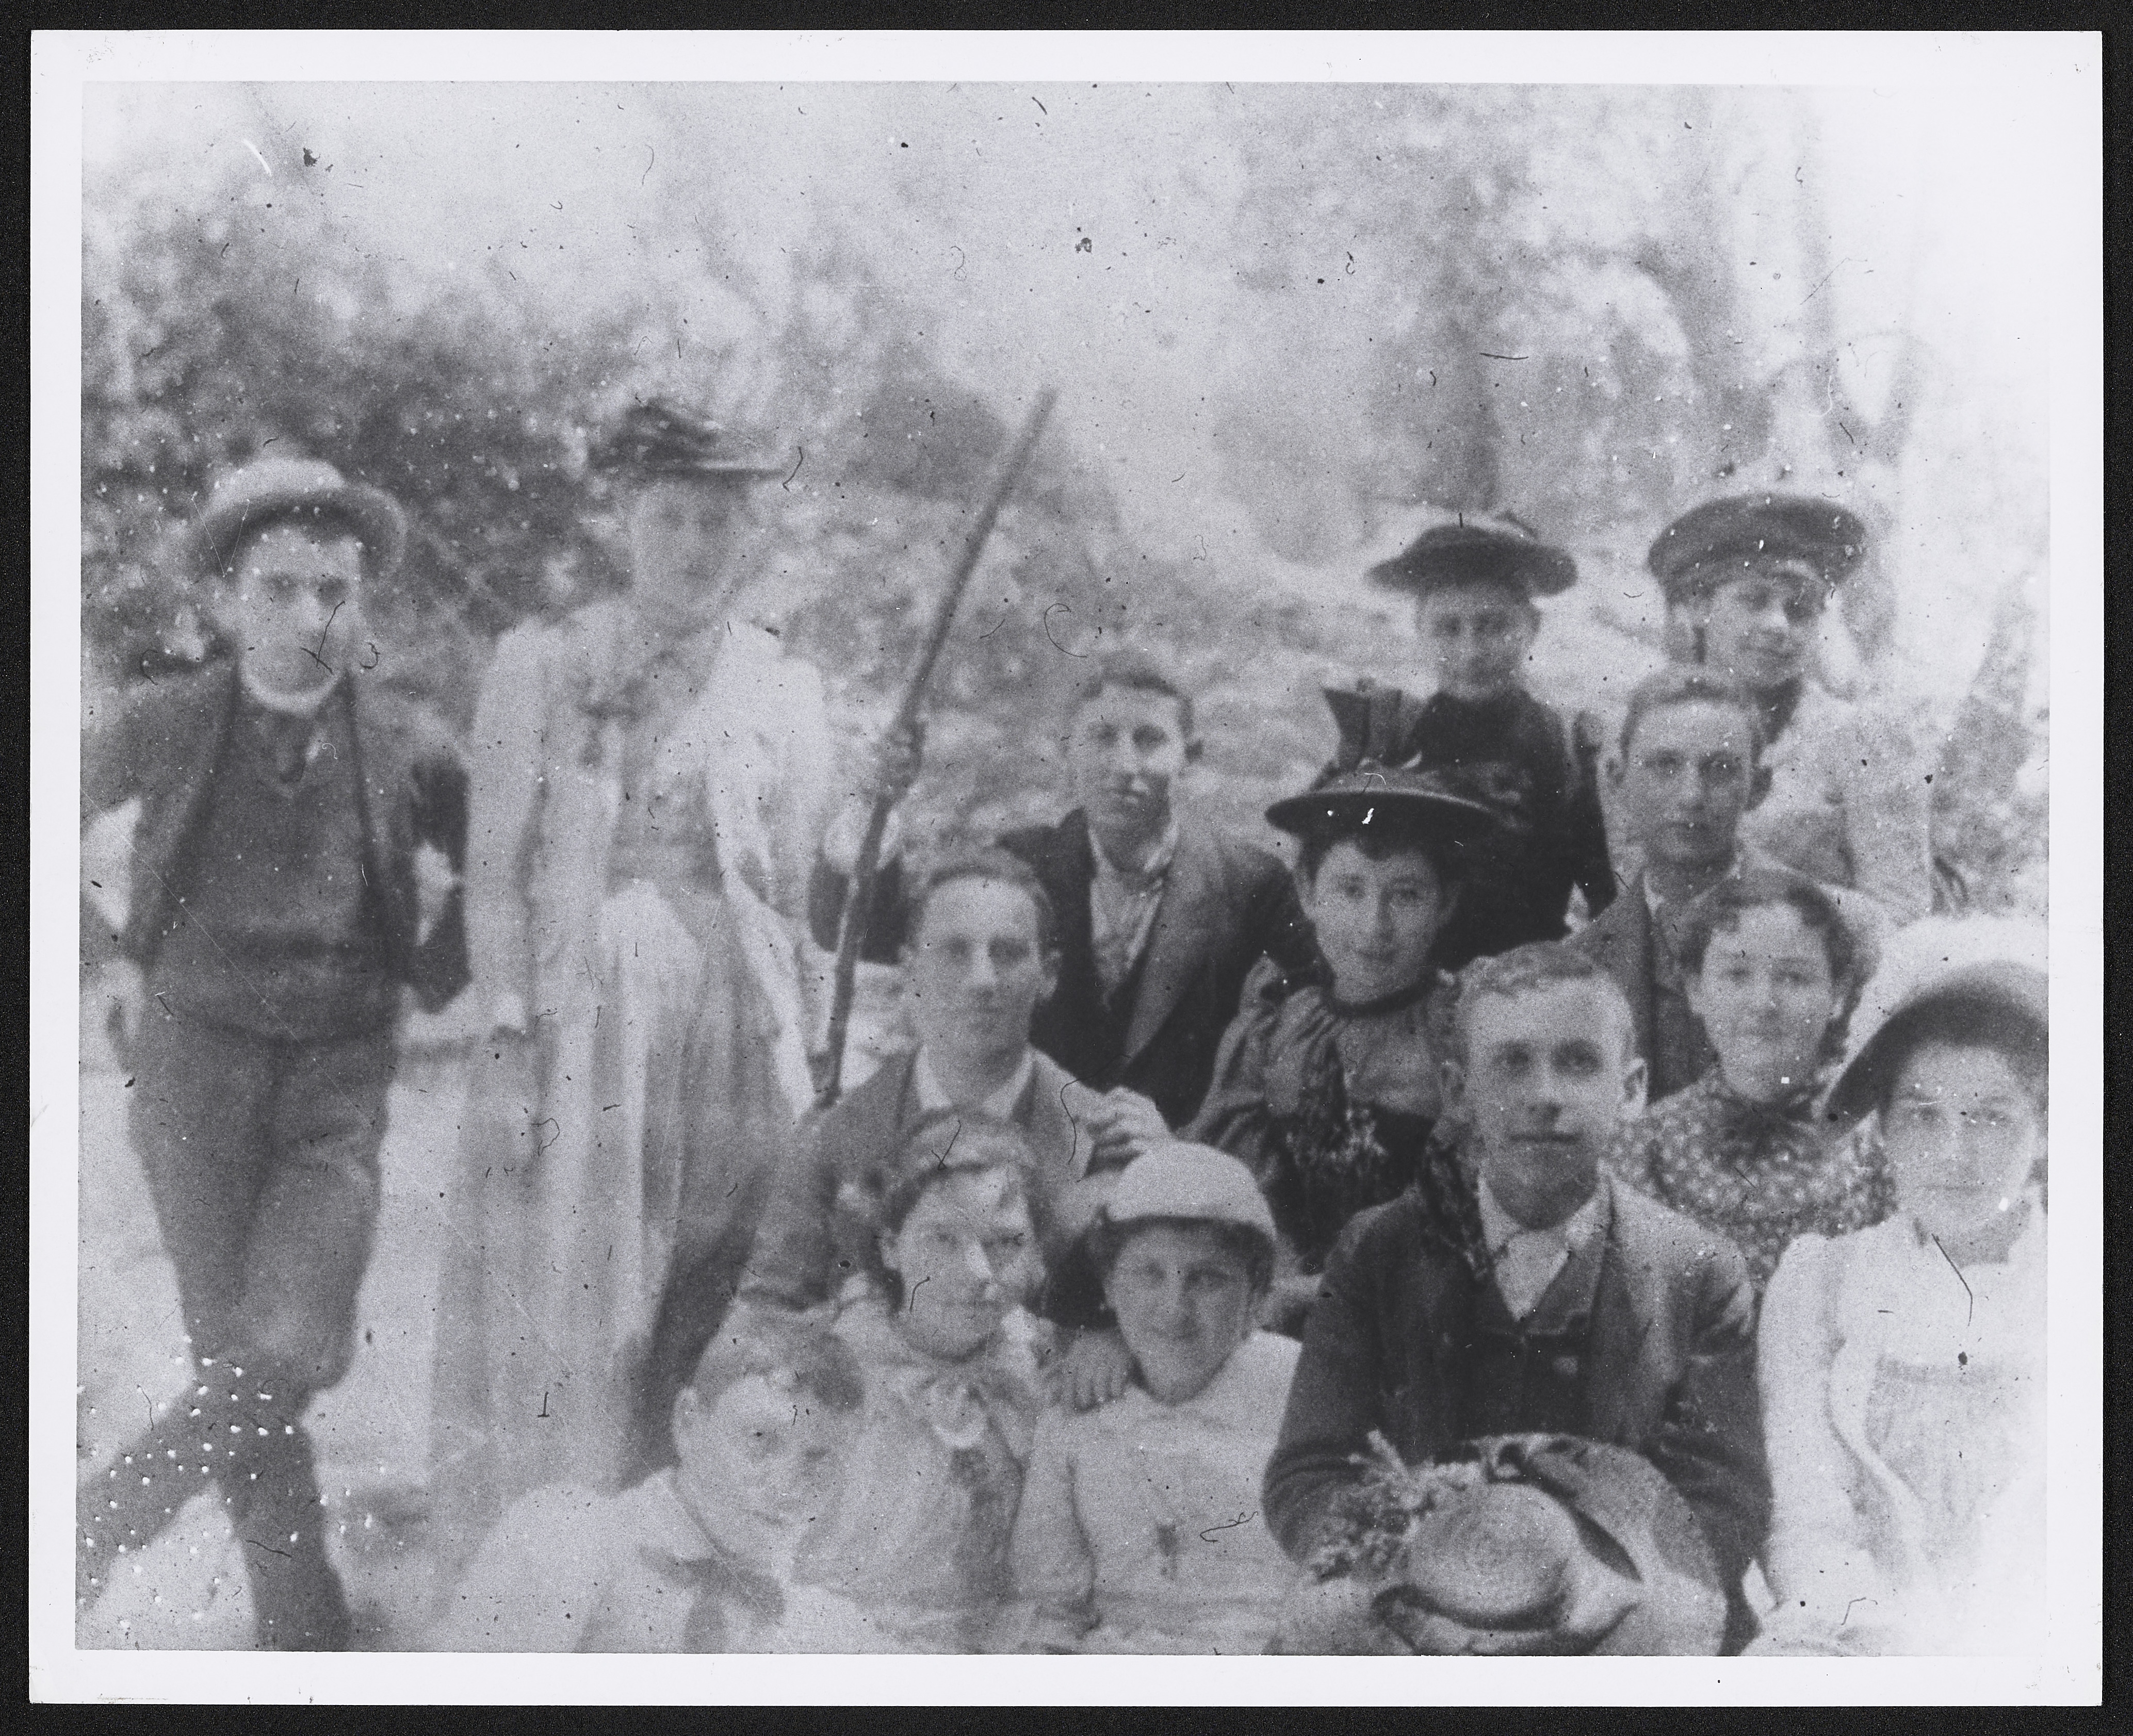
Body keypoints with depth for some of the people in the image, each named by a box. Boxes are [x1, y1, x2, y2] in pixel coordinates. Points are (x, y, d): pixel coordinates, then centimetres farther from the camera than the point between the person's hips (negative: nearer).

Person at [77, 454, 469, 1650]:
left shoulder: (416, 752, -3)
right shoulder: (167, 730, -4)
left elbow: (443, 988, 5)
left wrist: (440, 914, -15)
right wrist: (109, 961, 10)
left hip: (340, 1082, 0)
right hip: (196, 1065, 0)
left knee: (285, 1357, -16)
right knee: (239, 1361, 1)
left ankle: (86, 1542, 5)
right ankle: (307, 1626, 17)